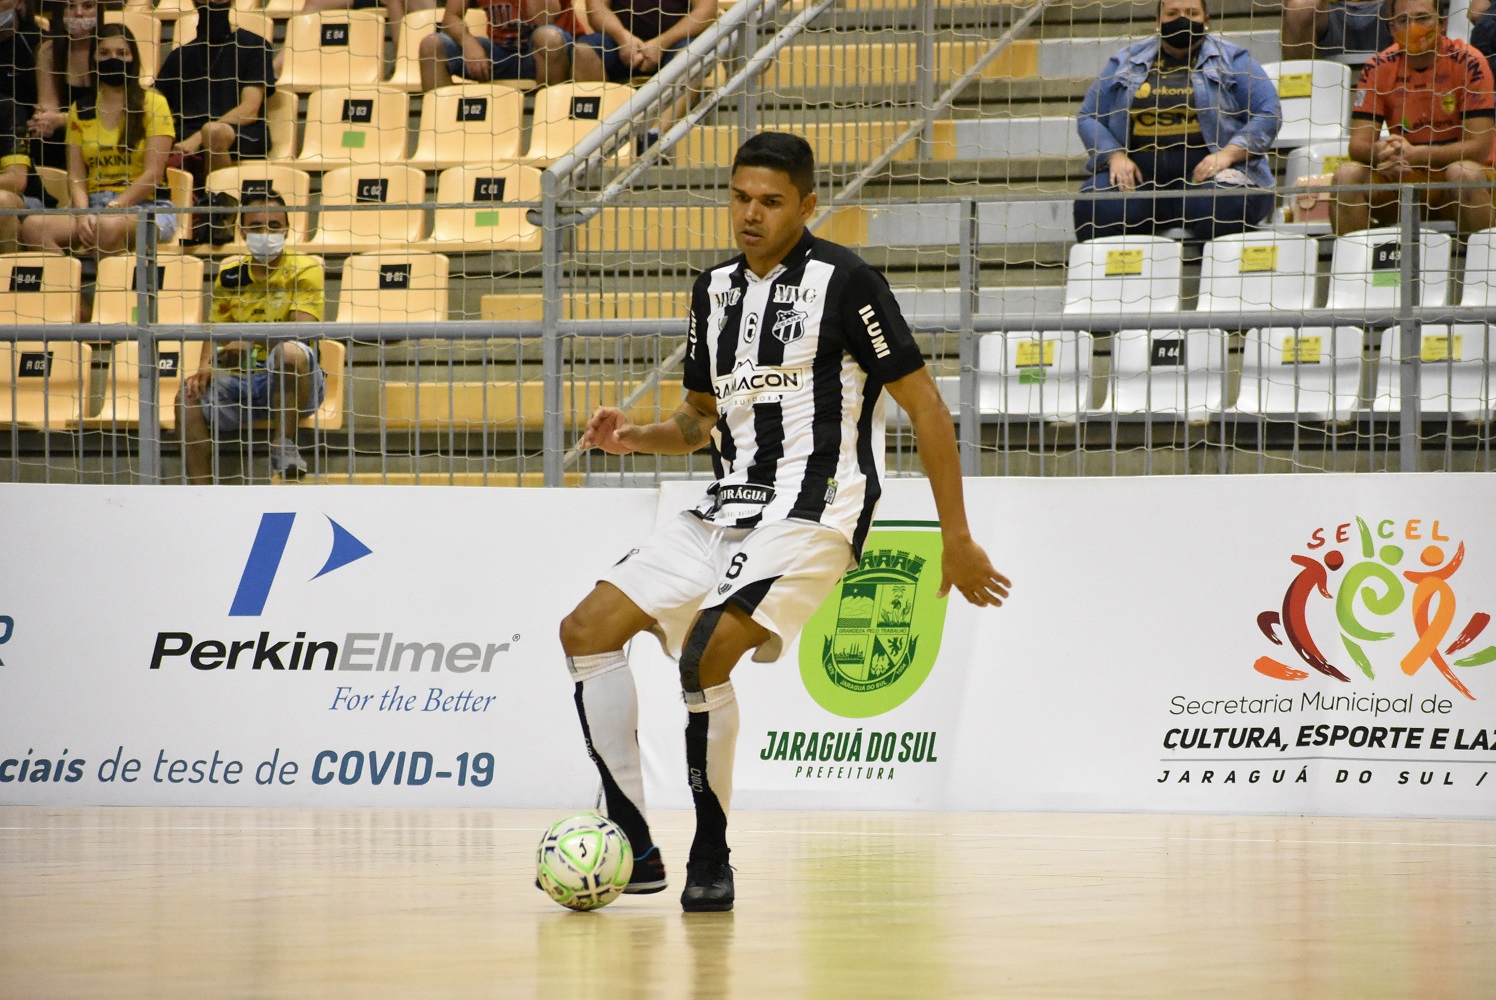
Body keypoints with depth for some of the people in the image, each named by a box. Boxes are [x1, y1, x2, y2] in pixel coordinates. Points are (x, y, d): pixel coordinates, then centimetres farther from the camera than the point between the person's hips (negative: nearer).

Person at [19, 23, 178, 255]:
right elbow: (76, 177, 8)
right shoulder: (81, 111, 14)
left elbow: (153, 174, -5)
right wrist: (83, 215, -12)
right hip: (94, 205, 4)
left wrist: (111, 209, -14)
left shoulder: (152, 104, 3)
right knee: (33, 225, -25)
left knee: (109, 226, -40)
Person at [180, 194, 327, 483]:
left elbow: (303, 330, -17)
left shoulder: (304, 269, -4)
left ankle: (285, 444, -21)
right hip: (241, 380, 4)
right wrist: (205, 367, -10)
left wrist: (253, 343, -32)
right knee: (189, 395, -21)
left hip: (291, 381, -4)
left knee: (290, 352, -37)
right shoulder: (230, 273, 11)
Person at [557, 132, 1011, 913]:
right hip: (725, 510, 8)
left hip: (812, 511, -8)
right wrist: (636, 438, 3)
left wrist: (957, 541, -9)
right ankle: (635, 849, 0)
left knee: (705, 655, -26)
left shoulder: (843, 282, -8)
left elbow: (925, 408, -6)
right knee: (586, 629, -2)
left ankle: (711, 861, -10)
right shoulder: (715, 291, 14)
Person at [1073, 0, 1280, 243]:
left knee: (1222, 203, -36)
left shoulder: (1232, 59, 11)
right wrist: (1115, 156, -5)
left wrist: (1228, 154, -14)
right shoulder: (1126, 62, 17)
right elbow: (1089, 118, 15)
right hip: (1139, 174, 2)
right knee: (1093, 205, -27)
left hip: (1204, 169, -2)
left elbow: (1267, 114, 3)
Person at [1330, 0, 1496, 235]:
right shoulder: (1379, 68, -3)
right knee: (1348, 175, -22)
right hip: (1400, 180, 3)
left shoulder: (1468, 63, -13)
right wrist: (1381, 153, -32)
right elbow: (1359, 144, -7)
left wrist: (1415, 154, -30)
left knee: (1465, 173, -35)